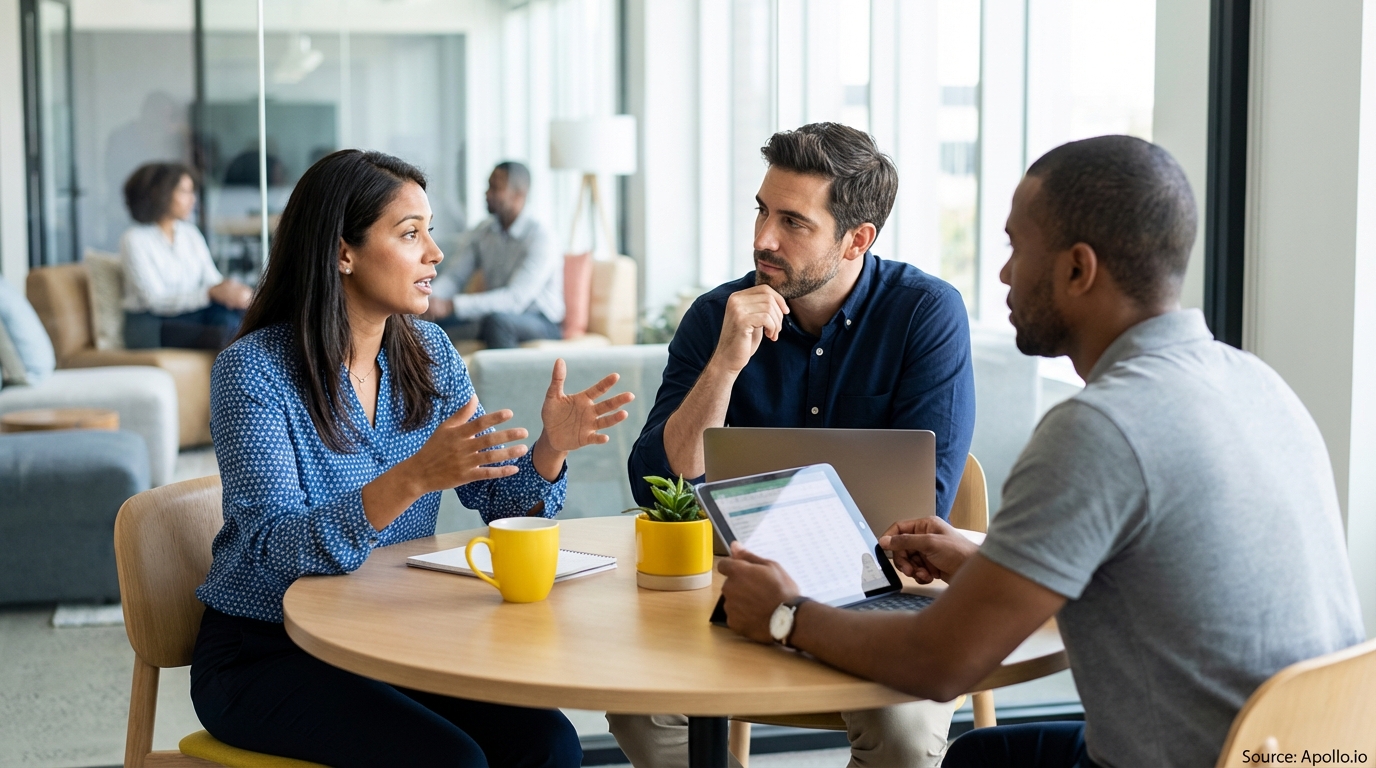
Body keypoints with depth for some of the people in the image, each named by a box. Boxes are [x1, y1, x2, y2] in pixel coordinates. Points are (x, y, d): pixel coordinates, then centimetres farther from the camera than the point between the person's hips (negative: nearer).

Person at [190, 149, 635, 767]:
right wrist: (414, 478, -40)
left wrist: (551, 447, -17)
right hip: (265, 655, -5)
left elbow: (500, 500, 5)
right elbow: (279, 547, -26)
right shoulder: (252, 369, -14)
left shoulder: (428, 353, 4)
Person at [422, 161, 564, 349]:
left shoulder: (539, 239, -17)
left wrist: (451, 306, -35)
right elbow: (455, 276, 1)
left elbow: (515, 298, -27)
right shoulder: (482, 233, 4)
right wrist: (426, 297, -24)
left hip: (542, 324, -6)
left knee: (497, 320, -37)